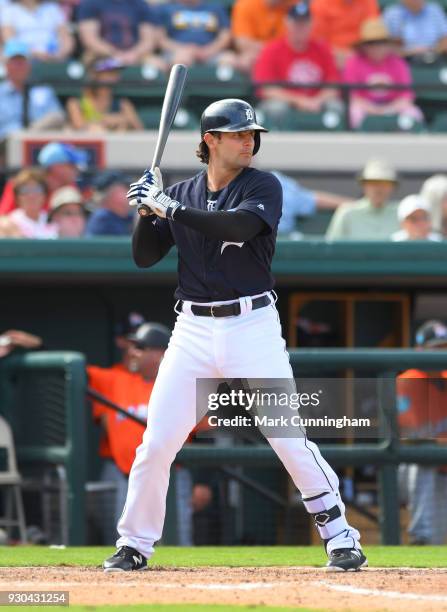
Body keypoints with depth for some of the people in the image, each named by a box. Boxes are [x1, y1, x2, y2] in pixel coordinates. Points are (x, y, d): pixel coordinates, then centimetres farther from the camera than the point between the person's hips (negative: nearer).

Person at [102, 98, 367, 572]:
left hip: (252, 324, -3)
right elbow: (144, 257, 8)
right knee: (157, 441, -1)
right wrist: (148, 209, -9)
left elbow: (238, 226, -21)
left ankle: (340, 537, 1)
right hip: (193, 329, 3)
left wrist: (170, 209, -23)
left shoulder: (263, 187, -1)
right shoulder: (181, 194, 10)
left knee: (288, 436, -8)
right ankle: (134, 545, 12)